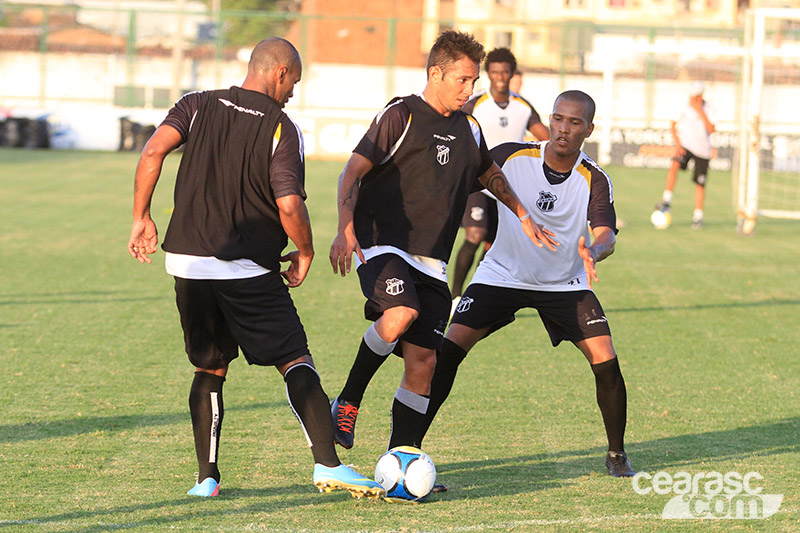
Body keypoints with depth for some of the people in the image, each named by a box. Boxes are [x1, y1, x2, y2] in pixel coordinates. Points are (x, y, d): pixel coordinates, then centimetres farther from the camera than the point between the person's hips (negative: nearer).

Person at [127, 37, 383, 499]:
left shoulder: (199, 106, 7)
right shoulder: (282, 129, -5)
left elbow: (153, 152, -7)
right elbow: (289, 206, -14)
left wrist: (142, 217, 3)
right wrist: (305, 253, 4)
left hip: (188, 262, 4)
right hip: (249, 270, -4)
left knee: (210, 369, 16)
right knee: (296, 363, -3)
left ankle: (207, 478, 13)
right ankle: (327, 464, -15)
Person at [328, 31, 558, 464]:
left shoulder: (468, 129, 15)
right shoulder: (400, 116, -5)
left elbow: (488, 173, 37)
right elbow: (353, 172, -10)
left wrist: (523, 217, 37)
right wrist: (346, 230, -24)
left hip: (429, 261, 6)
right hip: (382, 245, -6)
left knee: (422, 360, -3)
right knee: (401, 314, -33)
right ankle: (347, 404, -14)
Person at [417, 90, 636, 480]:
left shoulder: (595, 181, -15)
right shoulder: (511, 156, -14)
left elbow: (605, 234, -29)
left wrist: (593, 252, -51)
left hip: (565, 283, 0)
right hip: (502, 274, 0)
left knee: (605, 361, -14)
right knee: (448, 350, -17)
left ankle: (616, 455, 9)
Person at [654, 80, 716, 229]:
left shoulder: (707, 110, -8)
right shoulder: (684, 108, -5)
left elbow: (711, 129, -22)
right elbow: (673, 125, 5)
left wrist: (700, 111, -26)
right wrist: (677, 143, -7)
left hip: (702, 150, 0)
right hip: (685, 145, 0)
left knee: (700, 184, 3)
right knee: (674, 165, -30)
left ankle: (698, 217, 17)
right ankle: (666, 201, -29)